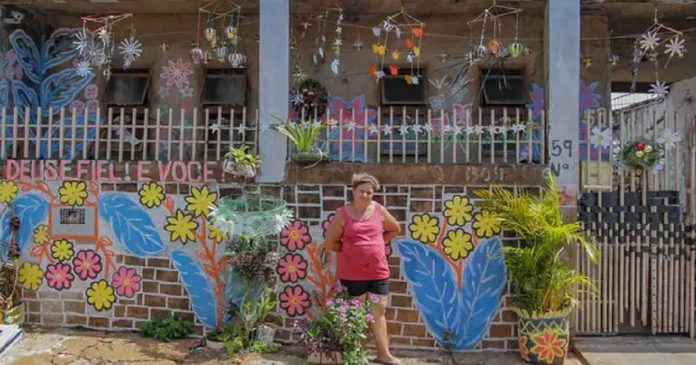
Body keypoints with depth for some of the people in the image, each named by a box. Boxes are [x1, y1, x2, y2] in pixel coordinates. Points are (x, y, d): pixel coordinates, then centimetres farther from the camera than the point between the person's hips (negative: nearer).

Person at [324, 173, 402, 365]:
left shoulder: (379, 210, 1)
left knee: (379, 312, 10)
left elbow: (395, 229, 16)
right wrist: (349, 249, 0)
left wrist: (378, 243, 7)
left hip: (378, 271, 3)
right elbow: (330, 243, -3)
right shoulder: (343, 214, -7)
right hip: (352, 273, -2)